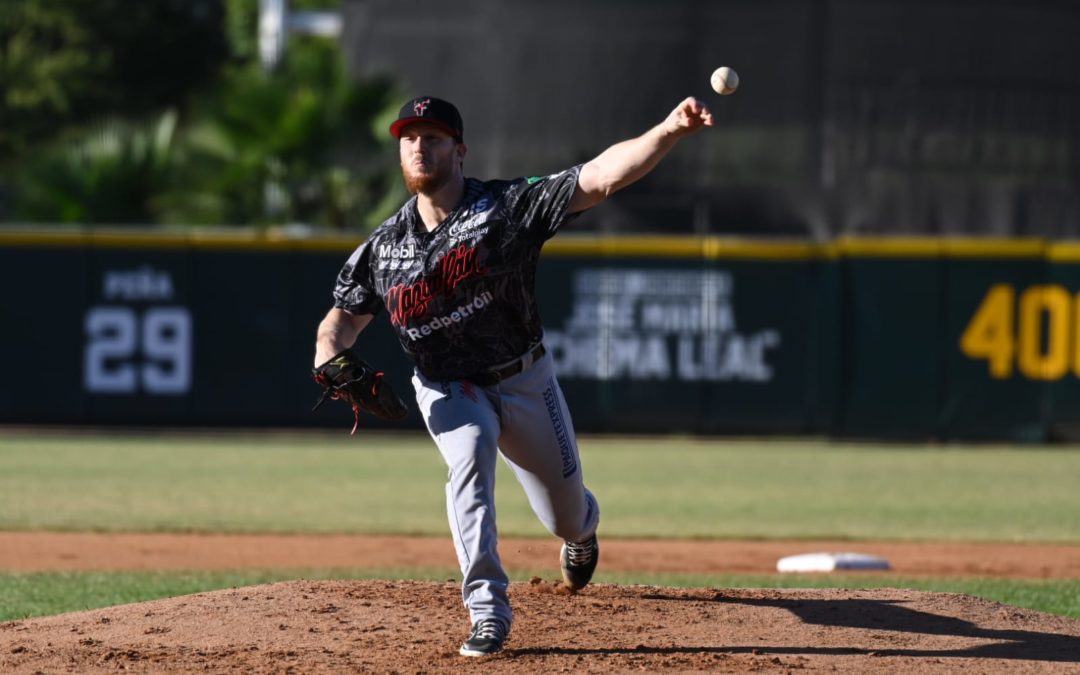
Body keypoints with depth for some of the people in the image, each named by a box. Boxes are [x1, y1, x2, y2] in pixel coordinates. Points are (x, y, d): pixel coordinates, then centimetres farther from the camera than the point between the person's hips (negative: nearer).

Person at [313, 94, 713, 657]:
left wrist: (669, 131, -45)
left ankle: (583, 527, 53)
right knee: (469, 460, -32)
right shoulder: (384, 247, -8)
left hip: (525, 381, 0)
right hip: (447, 390, 0)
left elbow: (600, 178, -30)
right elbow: (344, 316, 6)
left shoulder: (510, 205, -19)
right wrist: (329, 360, -18)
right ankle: (488, 610, -31)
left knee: (567, 518, 11)